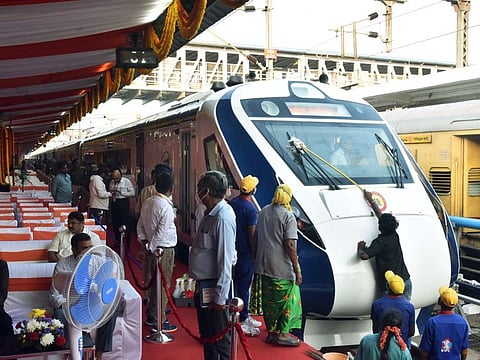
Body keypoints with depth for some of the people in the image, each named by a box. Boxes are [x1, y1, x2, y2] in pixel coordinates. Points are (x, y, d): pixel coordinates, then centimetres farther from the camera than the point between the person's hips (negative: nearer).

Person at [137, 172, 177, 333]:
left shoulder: (148, 202, 4)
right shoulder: (166, 206, -20)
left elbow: (140, 224, 10)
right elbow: (162, 232, -22)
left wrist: (144, 241, 9)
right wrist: (151, 247, -11)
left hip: (153, 248, 8)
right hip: (164, 249, -8)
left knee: (154, 282, 19)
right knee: (163, 285, 2)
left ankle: (151, 316, 31)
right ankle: (159, 322, 10)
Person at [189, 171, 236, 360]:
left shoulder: (223, 219, -23)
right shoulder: (211, 214, 7)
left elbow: (225, 261, -24)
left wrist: (220, 297, -22)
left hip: (214, 288, -10)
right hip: (203, 285, 10)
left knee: (219, 337, 4)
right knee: (206, 334, 22)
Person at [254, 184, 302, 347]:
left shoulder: (263, 212, 8)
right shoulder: (288, 216, -13)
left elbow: (256, 238, 14)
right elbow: (289, 245, -18)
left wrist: (257, 257, 26)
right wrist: (297, 270, -14)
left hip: (264, 265, 7)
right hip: (282, 268, -7)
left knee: (269, 300, 16)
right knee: (288, 299, 8)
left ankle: (271, 332, 24)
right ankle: (283, 333, 11)